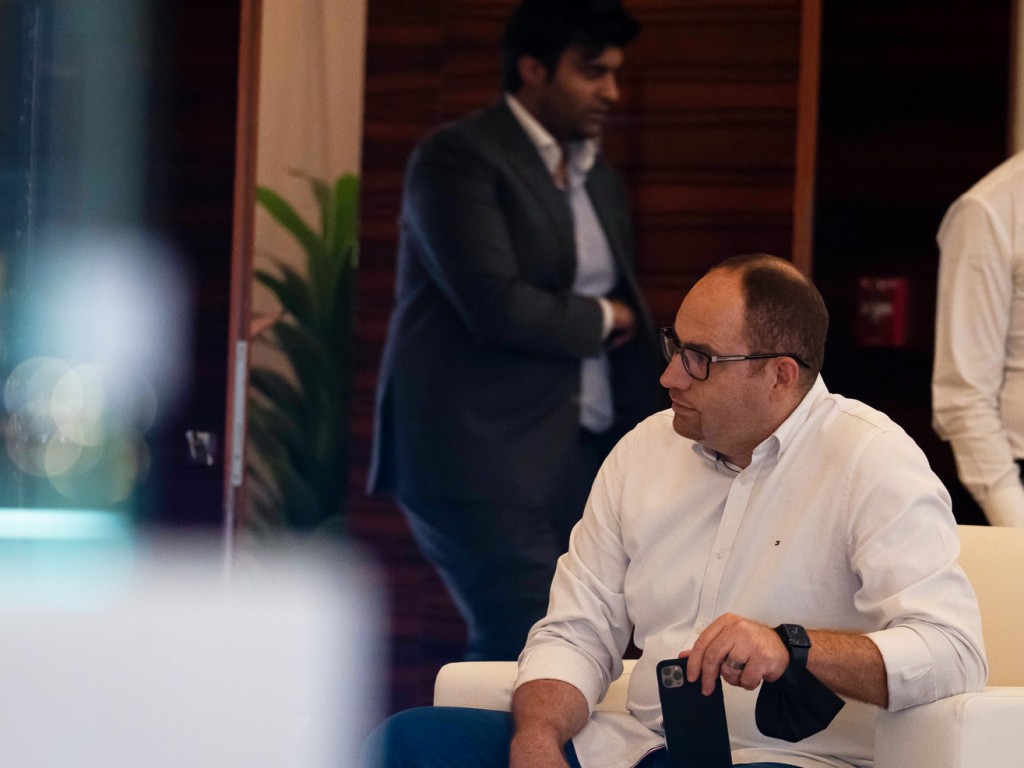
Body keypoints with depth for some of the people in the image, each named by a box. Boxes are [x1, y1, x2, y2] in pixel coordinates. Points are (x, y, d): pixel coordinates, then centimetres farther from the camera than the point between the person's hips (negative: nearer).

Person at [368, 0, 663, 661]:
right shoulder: (458, 158, -8)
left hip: (577, 459, 7)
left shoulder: (602, 183, 17)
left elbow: (630, 330, 19)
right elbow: (498, 307, -19)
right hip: (479, 456, -7)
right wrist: (600, 319, -3)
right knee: (531, 648, -16)